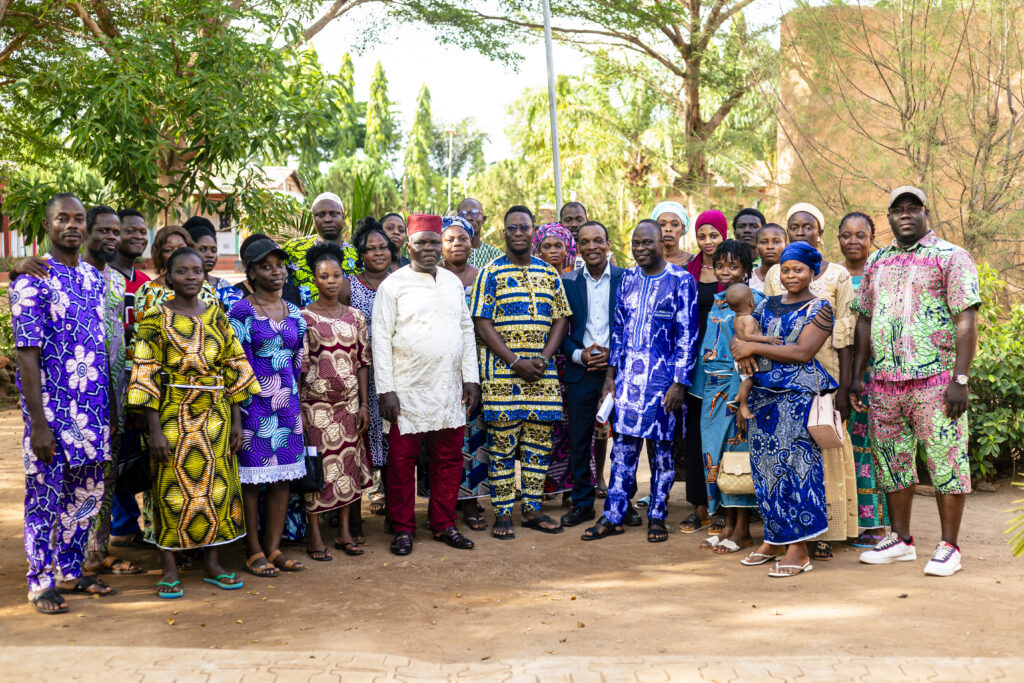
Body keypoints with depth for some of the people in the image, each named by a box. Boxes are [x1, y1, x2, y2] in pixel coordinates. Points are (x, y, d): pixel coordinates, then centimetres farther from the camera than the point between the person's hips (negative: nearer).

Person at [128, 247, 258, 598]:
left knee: (215, 485, 7)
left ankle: (212, 564, 18)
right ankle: (170, 569, 12)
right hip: (173, 415, -4)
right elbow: (146, 376, -8)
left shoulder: (216, 315, 7)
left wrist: (236, 419, 4)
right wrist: (154, 430, -14)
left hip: (215, 415, 4)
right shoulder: (155, 318, -4)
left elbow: (234, 366, 9)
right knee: (174, 489, 1)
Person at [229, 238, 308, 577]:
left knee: (282, 478, 7)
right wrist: (243, 403, -12)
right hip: (253, 404, -6)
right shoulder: (240, 313, -6)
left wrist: (294, 396, 13)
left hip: (287, 402, 6)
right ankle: (254, 551, 9)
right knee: (250, 477, 0)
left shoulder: (294, 314, 12)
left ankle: (273, 548, 16)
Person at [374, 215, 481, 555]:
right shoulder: (393, 285, -2)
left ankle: (444, 524, 23)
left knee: (449, 458, 9)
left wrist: (471, 377, 8)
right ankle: (403, 529, 15)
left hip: (450, 390, 4)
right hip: (409, 391, -4)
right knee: (402, 461, 2)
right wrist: (386, 390, -11)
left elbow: (467, 330, 16)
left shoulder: (453, 282, 12)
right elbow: (381, 338, -5)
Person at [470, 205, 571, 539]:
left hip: (542, 372, 4)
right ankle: (502, 514, 8)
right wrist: (515, 362, -14)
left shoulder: (549, 273, 12)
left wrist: (544, 359, -7)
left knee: (540, 442, 6)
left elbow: (561, 319, 9)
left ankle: (532, 508, 17)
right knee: (502, 443, -1)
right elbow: (482, 323, -6)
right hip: (501, 372, -4)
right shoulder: (491, 273, 0)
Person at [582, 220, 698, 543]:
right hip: (628, 374, 4)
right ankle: (613, 516, 10)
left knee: (662, 445, 4)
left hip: (663, 377, -4)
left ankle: (657, 516, 16)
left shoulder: (681, 280, -5)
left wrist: (679, 383, -12)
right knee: (623, 444, 4)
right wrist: (610, 374, 10)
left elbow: (687, 334, -7)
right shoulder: (628, 278, 10)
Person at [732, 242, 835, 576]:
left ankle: (798, 550, -3)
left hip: (799, 395, -6)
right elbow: (742, 336, 15)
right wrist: (742, 353, -10)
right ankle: (773, 539, 18)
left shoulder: (820, 308, -3)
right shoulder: (768, 304, 15)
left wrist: (753, 348, -12)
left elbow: (803, 352, -14)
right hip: (763, 394, 6)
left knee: (794, 465, -7)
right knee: (765, 466, 7)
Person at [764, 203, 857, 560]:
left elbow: (845, 337, -2)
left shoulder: (838, 275, 1)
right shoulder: (775, 274, 9)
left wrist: (844, 388, -8)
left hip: (823, 373, -2)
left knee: (825, 447, 0)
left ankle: (823, 534, 7)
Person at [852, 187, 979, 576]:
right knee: (892, 462, 10)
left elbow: (967, 320, -8)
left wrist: (960, 379, -15)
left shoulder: (950, 257, -1)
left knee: (946, 461, -1)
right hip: (884, 383, 6)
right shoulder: (877, 263, 16)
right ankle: (901, 541, 21)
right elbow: (865, 320, 19)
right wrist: (857, 376, 12)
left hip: (935, 380, -5)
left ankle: (949, 548, 7)